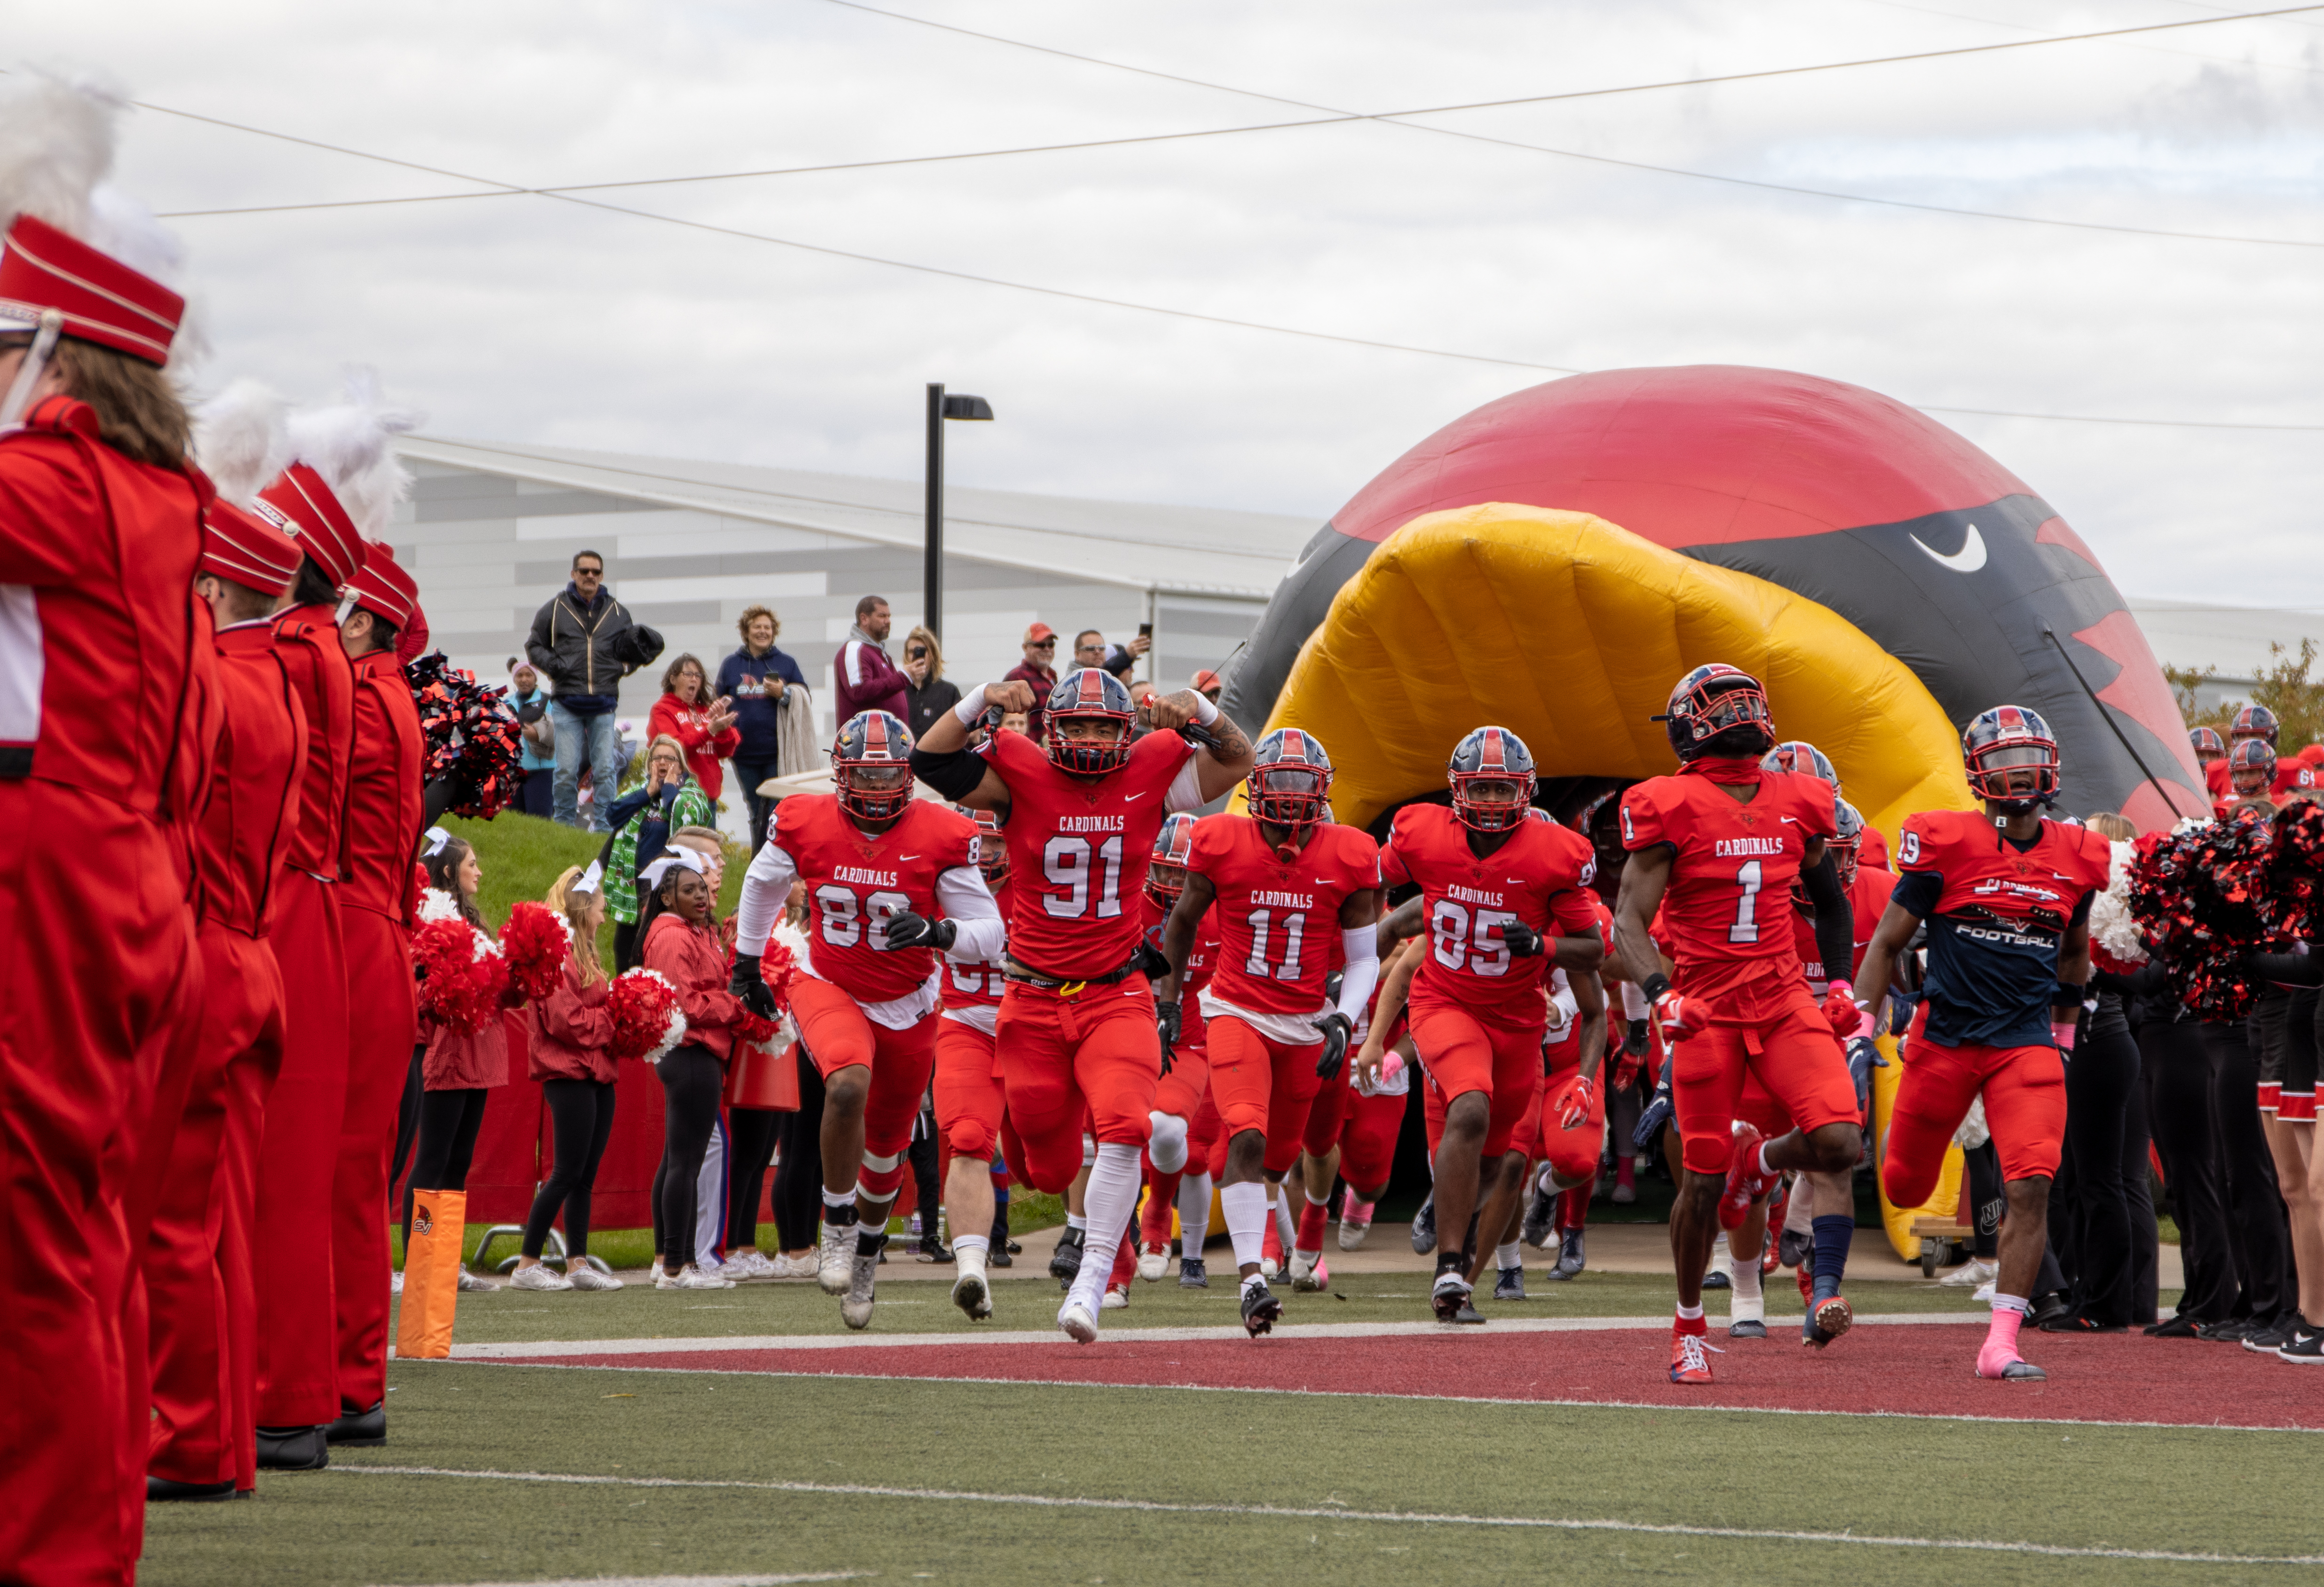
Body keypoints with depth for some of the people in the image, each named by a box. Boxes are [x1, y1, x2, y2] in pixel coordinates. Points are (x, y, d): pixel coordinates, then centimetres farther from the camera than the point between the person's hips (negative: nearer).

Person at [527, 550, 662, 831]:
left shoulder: (618, 612, 14)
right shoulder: (554, 609, 7)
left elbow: (633, 653, 24)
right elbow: (534, 646, 12)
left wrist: (624, 666, 2)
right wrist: (553, 664, -7)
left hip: (604, 704, 2)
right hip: (567, 704, -2)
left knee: (605, 770, -1)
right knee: (567, 771, -3)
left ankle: (604, 828, 4)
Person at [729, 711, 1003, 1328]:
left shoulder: (941, 837, -17)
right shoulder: (806, 824, -12)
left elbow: (990, 934, -14)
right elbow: (763, 884, 10)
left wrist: (935, 931, -34)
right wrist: (746, 964, 19)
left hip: (906, 1004, 1)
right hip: (829, 990, -1)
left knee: (886, 1146, 15)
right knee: (849, 1083, -33)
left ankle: (866, 1254, 43)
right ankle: (838, 1229, -15)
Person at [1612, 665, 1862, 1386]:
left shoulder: (1797, 804, 7)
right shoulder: (1672, 808, -7)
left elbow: (1829, 899, 24)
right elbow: (1628, 924, -11)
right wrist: (1660, 994, -28)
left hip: (1785, 1002, 3)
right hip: (1707, 1010, -3)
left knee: (1839, 1142, -17)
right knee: (1703, 1182, -1)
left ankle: (1758, 1160, 20)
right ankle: (1689, 1327, 22)